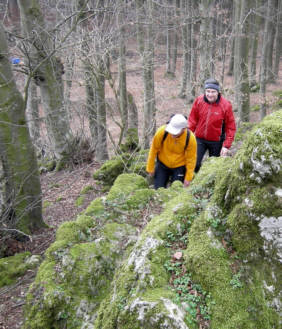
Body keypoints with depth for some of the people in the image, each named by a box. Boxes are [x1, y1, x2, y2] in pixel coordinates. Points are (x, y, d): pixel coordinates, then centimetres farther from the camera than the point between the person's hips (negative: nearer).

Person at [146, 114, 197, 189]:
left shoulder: (190, 138, -25)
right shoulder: (162, 131, -25)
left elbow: (191, 159, -13)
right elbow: (154, 149, -12)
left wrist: (188, 178, -10)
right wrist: (150, 168, -4)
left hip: (180, 167, -1)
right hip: (162, 164, 1)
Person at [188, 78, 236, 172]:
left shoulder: (226, 105, -12)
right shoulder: (198, 101, -7)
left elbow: (231, 127, -8)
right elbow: (192, 120, 4)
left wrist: (226, 146, -11)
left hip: (216, 142, -1)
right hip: (200, 139, 1)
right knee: (194, 164, -9)